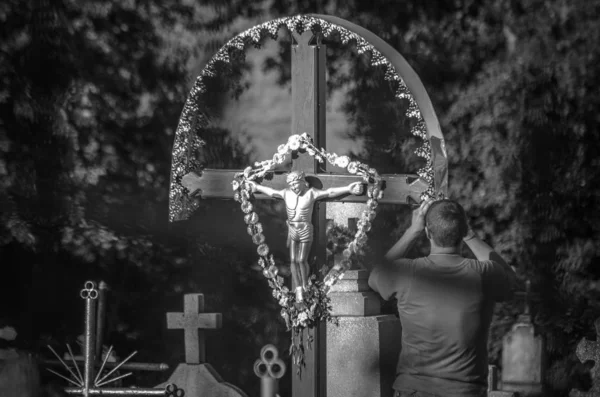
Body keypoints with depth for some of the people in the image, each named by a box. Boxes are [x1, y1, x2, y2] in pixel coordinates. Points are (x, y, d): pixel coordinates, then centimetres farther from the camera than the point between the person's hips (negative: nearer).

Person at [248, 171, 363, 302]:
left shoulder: (311, 193, -8)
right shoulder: (286, 193, 2)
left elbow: (330, 192, -14)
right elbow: (271, 192, 16)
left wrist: (348, 189, -22)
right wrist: (257, 187, 24)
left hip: (305, 231, -3)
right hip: (292, 231, 3)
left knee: (302, 260, -2)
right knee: (293, 260, 0)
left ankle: (305, 287, 17)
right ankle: (298, 289, 8)